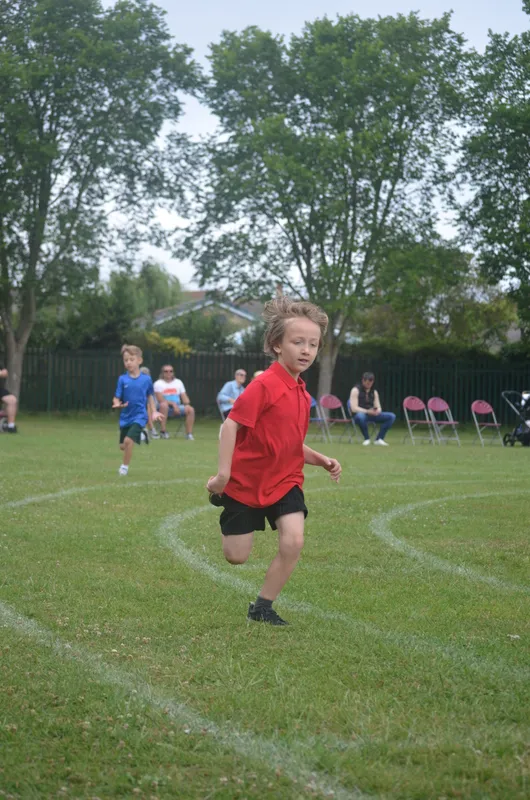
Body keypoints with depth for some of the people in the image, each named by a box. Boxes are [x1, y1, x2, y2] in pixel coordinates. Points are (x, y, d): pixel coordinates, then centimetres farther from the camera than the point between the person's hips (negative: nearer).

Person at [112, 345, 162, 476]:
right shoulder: (122, 379, -7)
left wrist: (154, 412, 1)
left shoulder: (146, 379, -6)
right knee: (122, 446, 13)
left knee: (128, 440, -20)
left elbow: (150, 396, 9)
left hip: (139, 416, -3)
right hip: (125, 416, 3)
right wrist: (117, 404, -30)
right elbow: (116, 398, -8)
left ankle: (125, 466, 2)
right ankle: (140, 435, 43)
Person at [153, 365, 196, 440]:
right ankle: (163, 431, -36)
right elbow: (160, 400, -12)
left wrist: (187, 404, -11)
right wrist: (173, 404, -22)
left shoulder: (178, 382, 16)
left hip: (177, 408, 4)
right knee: (164, 405, -39)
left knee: (191, 409, -22)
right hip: (164, 408, -4)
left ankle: (189, 433, -21)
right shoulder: (158, 383, 0)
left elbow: (184, 397, 11)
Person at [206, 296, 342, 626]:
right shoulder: (265, 385, -20)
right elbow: (231, 423, -22)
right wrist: (223, 472, -26)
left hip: (285, 481, 5)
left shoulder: (302, 394, 4)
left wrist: (321, 460, -1)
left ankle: (262, 607, 3)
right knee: (236, 556, 4)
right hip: (246, 483, -5)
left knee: (293, 541, -16)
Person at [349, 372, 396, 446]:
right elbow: (354, 408, -15)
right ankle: (367, 439, -20)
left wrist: (377, 411, -17)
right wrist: (367, 411, -25)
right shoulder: (356, 390, -6)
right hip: (360, 413, -6)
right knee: (360, 416, -44)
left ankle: (379, 439, -14)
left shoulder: (374, 392, 12)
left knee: (391, 416, -14)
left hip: (372, 414, 6)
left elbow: (378, 407, 9)